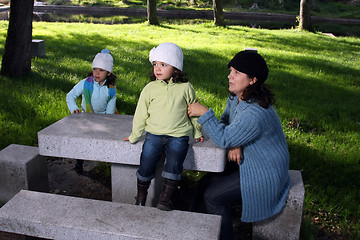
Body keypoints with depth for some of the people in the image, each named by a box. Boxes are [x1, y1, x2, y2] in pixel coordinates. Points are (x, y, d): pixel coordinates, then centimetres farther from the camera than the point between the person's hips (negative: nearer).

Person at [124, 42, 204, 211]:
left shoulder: (185, 88, 0)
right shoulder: (150, 89, 3)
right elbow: (141, 114, 9)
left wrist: (197, 132, 19)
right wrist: (134, 136, 13)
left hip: (178, 135, -1)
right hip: (154, 134, 1)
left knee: (174, 164, -19)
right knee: (146, 163, -9)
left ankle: (165, 199, -2)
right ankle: (140, 197, 15)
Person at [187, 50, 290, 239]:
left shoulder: (256, 113, -33)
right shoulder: (235, 97, -2)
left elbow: (223, 138, -27)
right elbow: (225, 124, 8)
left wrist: (204, 113, -24)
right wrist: (233, 144, -12)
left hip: (264, 175, -9)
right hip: (246, 162, 9)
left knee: (212, 197, -12)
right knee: (205, 183, 7)